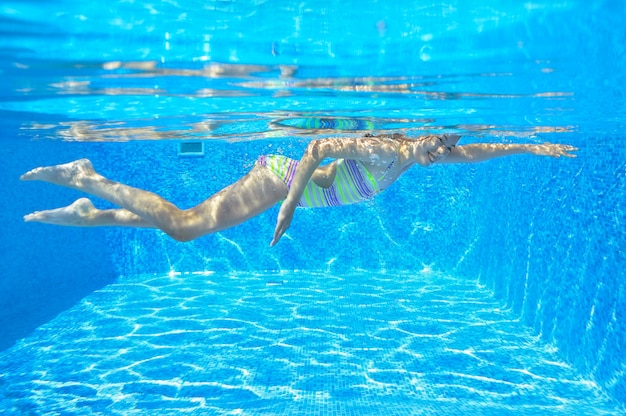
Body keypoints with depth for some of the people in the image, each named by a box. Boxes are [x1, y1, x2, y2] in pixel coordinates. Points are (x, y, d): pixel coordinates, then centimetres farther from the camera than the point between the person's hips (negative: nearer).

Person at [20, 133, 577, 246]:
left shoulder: (418, 150, 6)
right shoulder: (385, 149, -21)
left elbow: (472, 153, 18)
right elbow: (319, 146, -25)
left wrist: (532, 147, 18)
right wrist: (289, 207, -26)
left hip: (292, 183, 8)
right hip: (282, 178, -8)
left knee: (183, 226, 11)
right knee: (183, 225, -9)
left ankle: (87, 214, 21)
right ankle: (84, 177, 4)